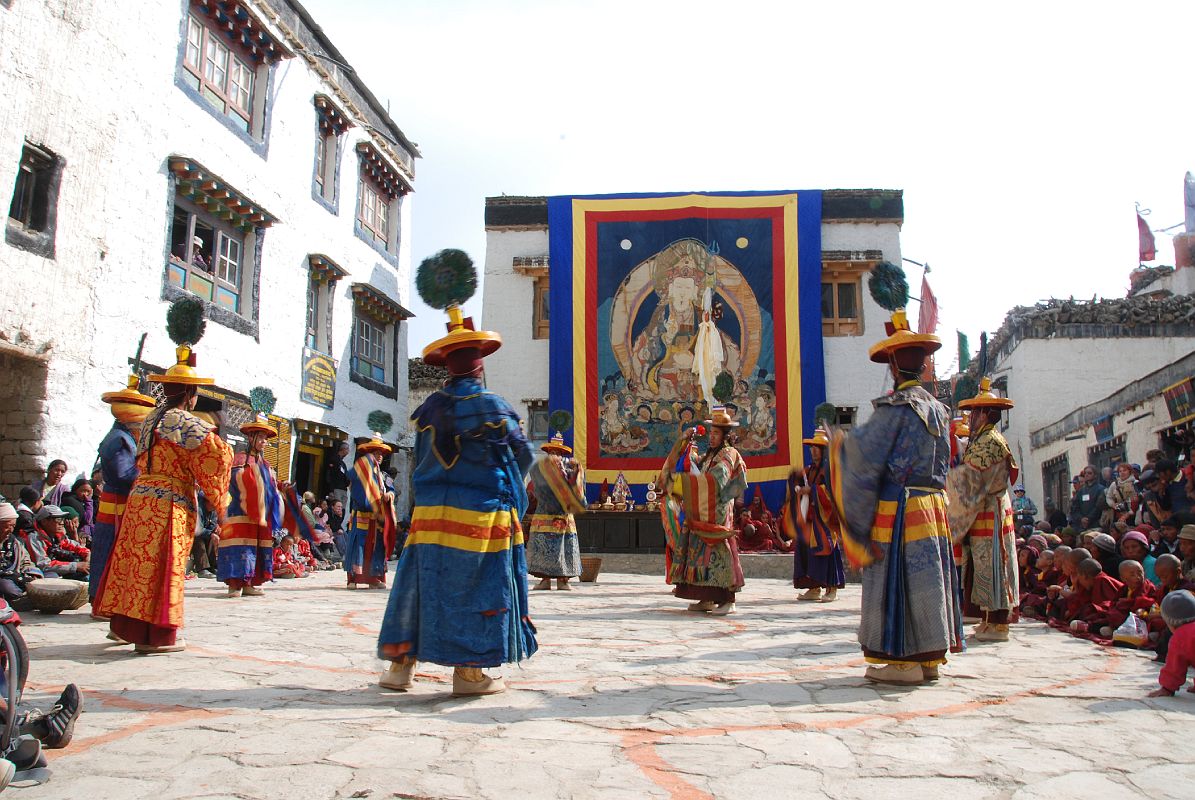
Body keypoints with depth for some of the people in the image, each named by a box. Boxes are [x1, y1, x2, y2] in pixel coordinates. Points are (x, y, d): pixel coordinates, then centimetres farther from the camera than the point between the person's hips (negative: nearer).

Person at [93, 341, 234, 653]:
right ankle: (156, 636, 1)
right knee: (163, 567, -3)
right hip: (170, 501, -8)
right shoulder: (185, 422, -11)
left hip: (140, 496, 8)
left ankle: (126, 625, 24)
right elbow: (217, 454, -18)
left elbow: (143, 459, 19)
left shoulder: (152, 418, 13)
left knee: (137, 563, 14)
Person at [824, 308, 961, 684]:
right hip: (934, 504, 8)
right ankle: (929, 658, 20)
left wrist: (840, 442, -2)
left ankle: (905, 661, 5)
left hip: (898, 508, -8)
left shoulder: (896, 406, -15)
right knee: (926, 579, 12)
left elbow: (866, 458, -17)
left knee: (896, 583, -1)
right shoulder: (937, 409, 11)